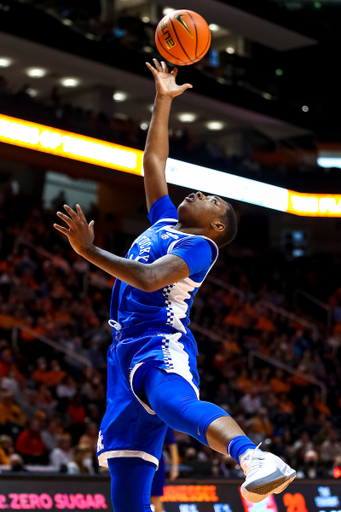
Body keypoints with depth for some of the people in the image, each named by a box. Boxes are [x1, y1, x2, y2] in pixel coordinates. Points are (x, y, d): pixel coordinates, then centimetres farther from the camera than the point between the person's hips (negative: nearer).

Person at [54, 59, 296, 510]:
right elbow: (152, 160, 31)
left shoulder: (199, 246, 0)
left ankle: (254, 458, -68)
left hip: (160, 346, -8)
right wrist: (164, 100, 31)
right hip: (126, 350, 8)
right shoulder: (164, 222, 24)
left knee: (175, 403, -43)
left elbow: (148, 278, -18)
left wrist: (88, 251, -17)